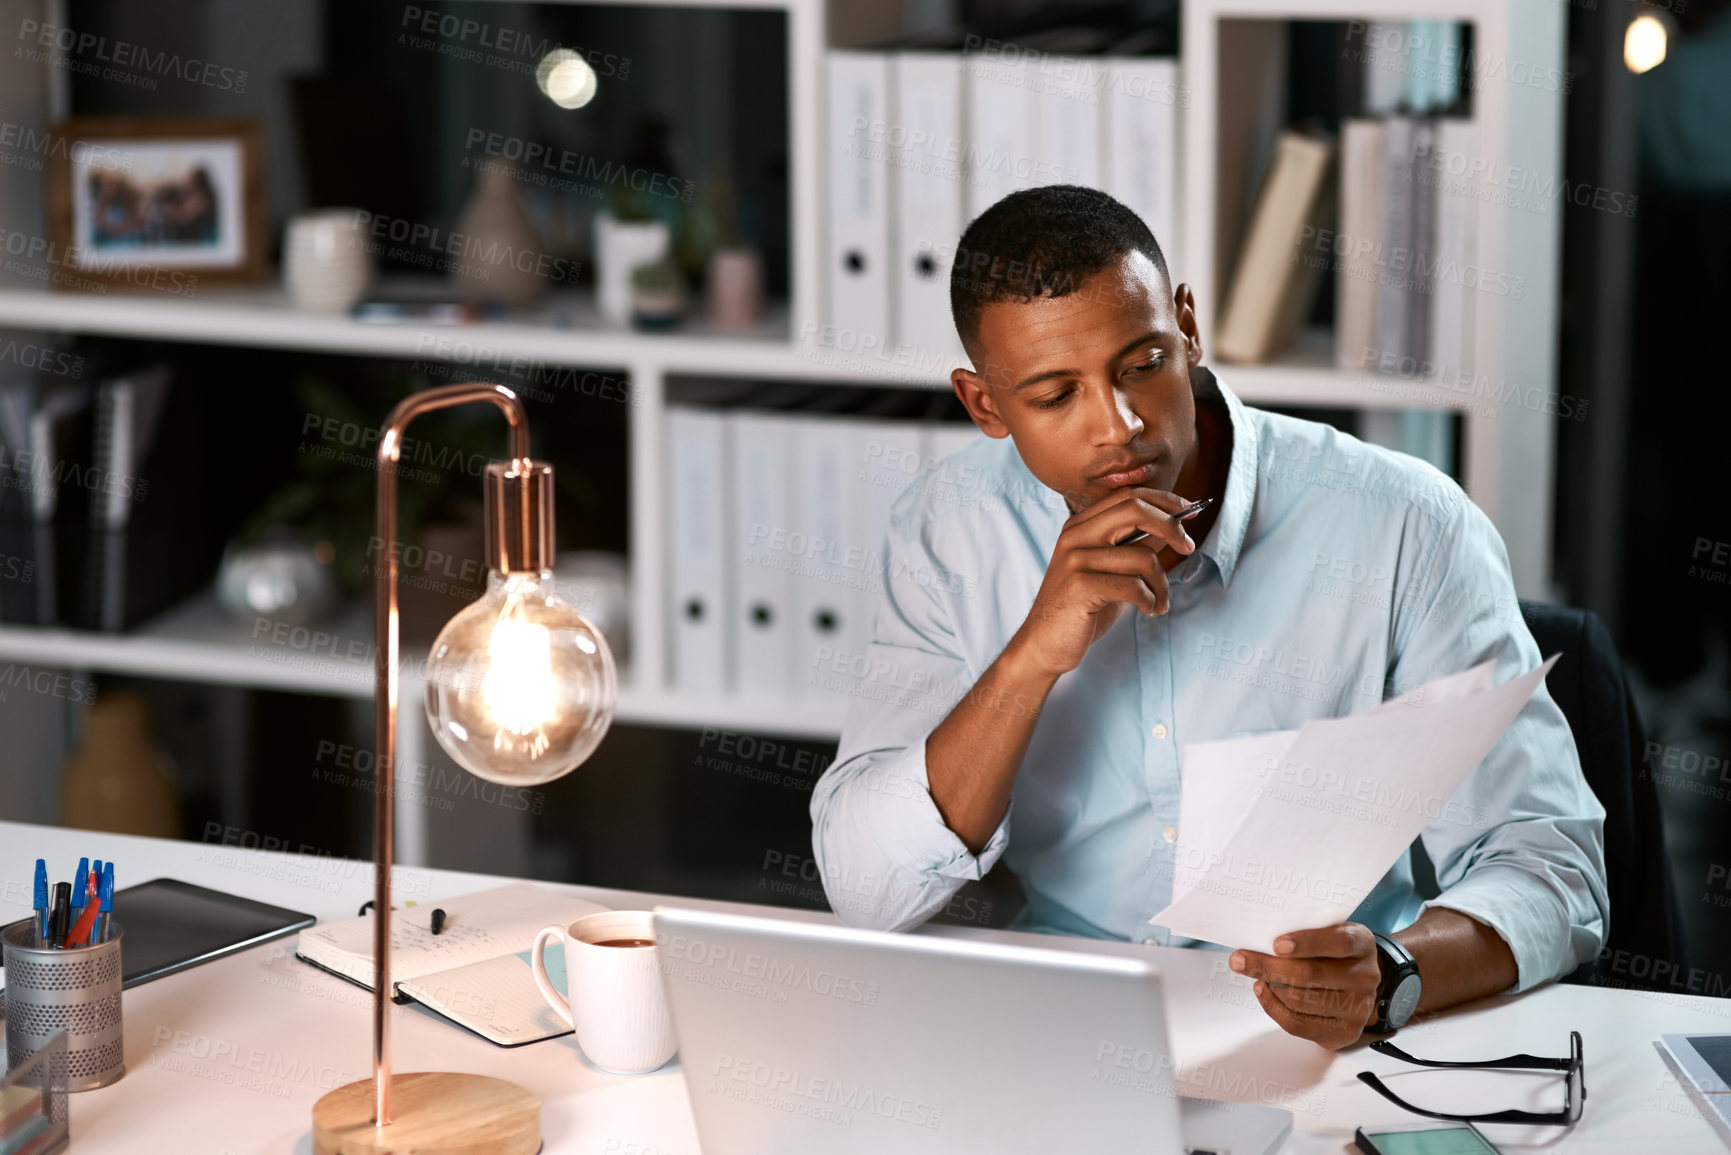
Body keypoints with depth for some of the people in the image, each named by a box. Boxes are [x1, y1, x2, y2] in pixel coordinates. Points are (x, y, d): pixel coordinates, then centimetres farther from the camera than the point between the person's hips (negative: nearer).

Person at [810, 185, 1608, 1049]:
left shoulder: (1404, 530, -12)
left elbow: (1548, 867, -14)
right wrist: (1035, 654, -24)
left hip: (1331, 1045, -1)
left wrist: (1386, 977, -36)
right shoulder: (954, 532, -4)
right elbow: (865, 892, -11)